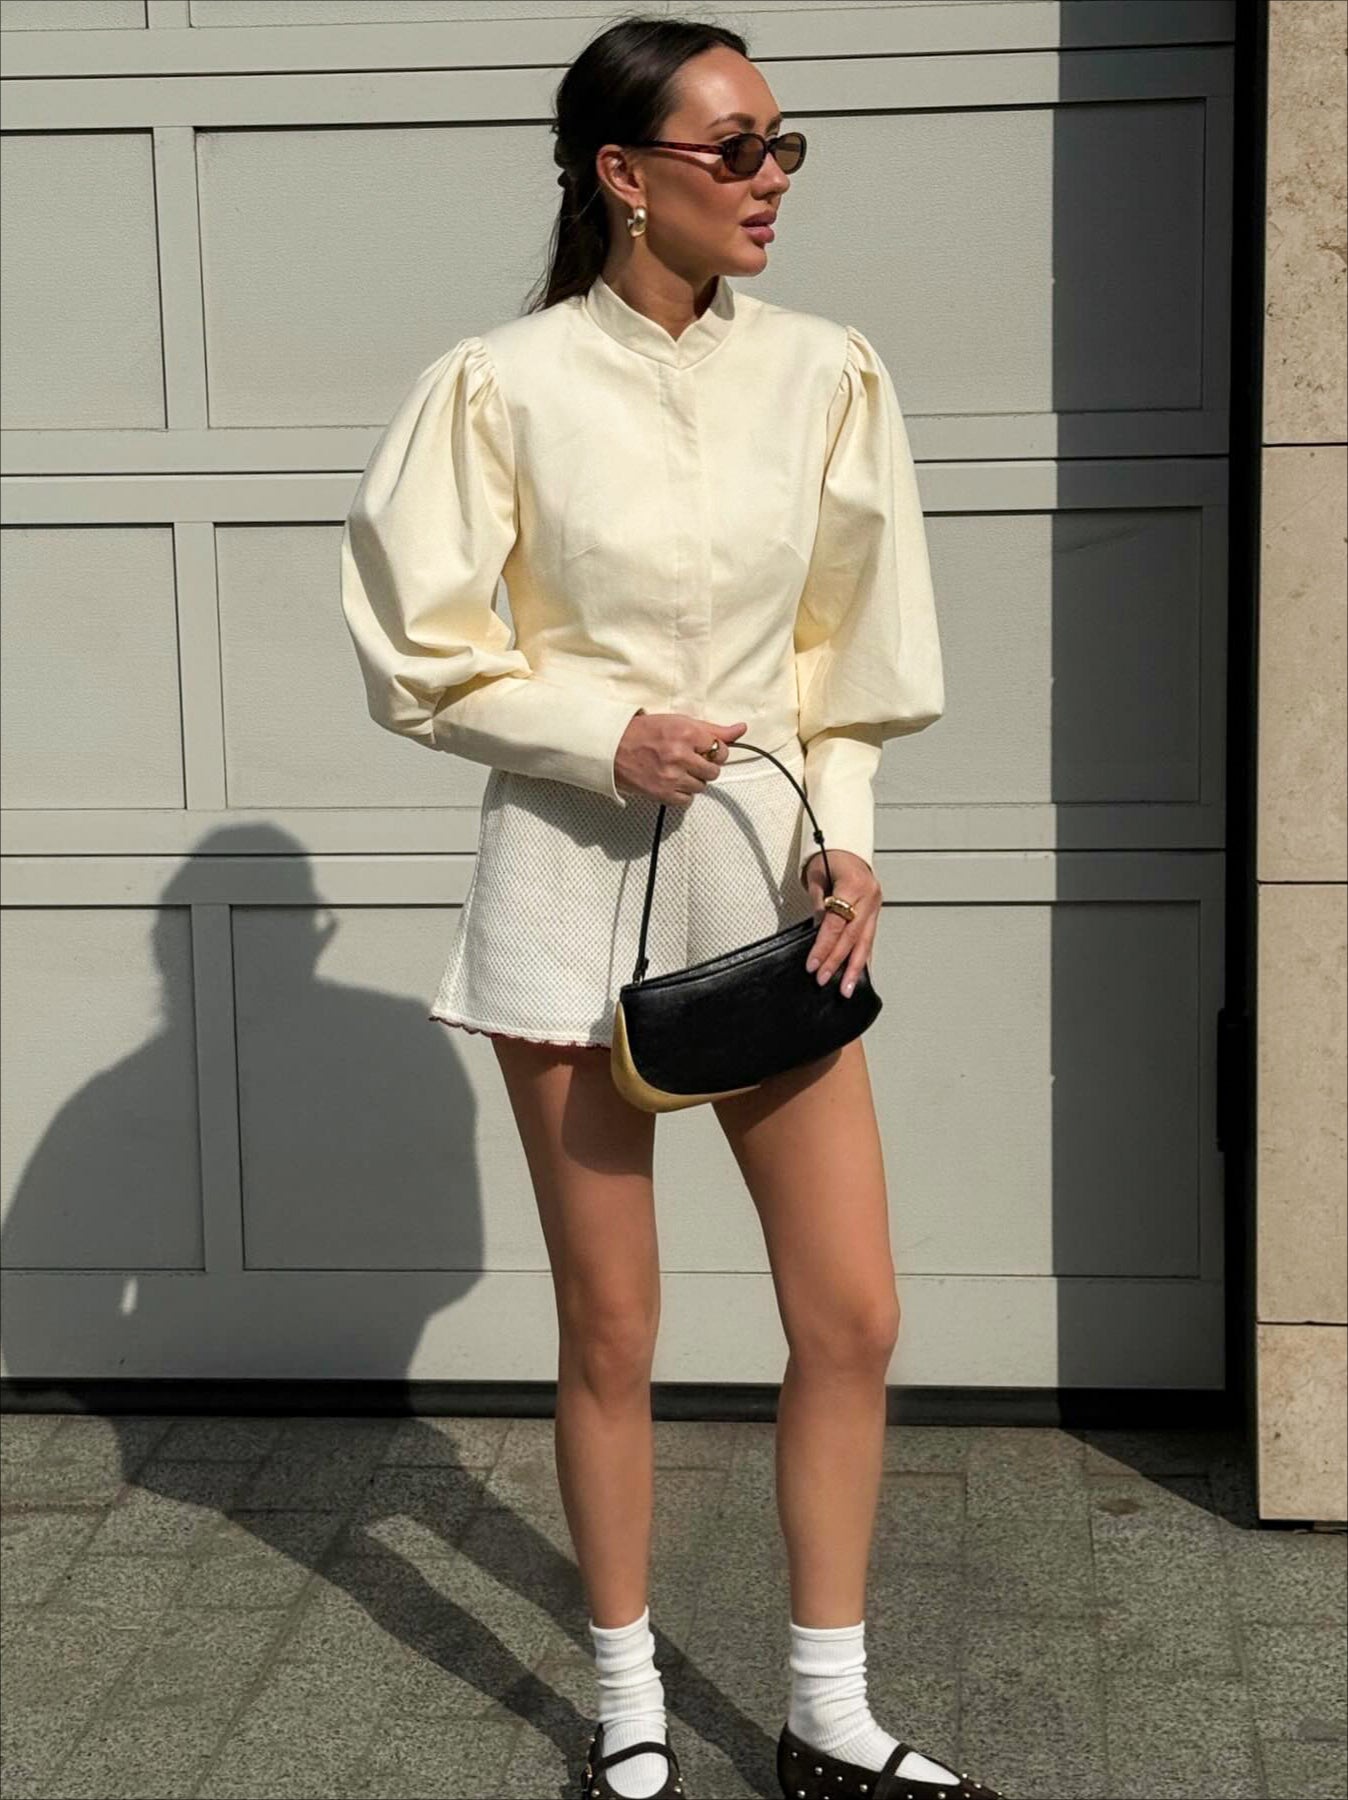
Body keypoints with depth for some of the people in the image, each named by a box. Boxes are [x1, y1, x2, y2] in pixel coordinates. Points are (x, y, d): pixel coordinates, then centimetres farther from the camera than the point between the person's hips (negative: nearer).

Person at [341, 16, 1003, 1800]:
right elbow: (418, 649, -3)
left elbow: (857, 648, 6)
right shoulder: (503, 386, -7)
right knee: (611, 1331, 7)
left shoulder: (826, 372, 0)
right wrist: (606, 730, -13)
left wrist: (840, 840, -5)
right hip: (575, 872, -3)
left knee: (853, 1318, 3)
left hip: (769, 862, 3)